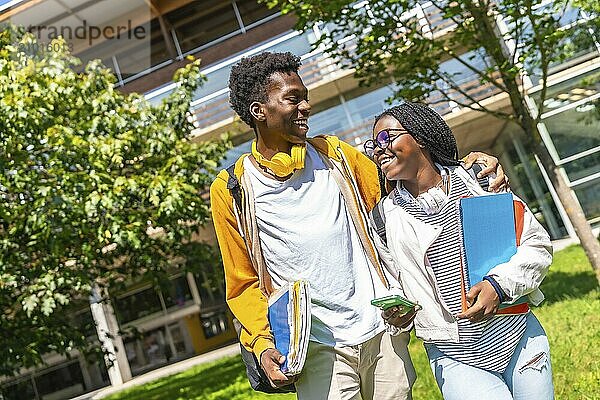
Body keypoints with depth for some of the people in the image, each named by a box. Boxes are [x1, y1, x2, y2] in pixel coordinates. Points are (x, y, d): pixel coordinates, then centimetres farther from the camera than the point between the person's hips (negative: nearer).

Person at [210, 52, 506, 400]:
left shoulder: (332, 154, 6)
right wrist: (263, 345, -10)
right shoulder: (232, 190, -2)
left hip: (383, 330, 3)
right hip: (317, 348, -3)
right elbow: (244, 284, 4)